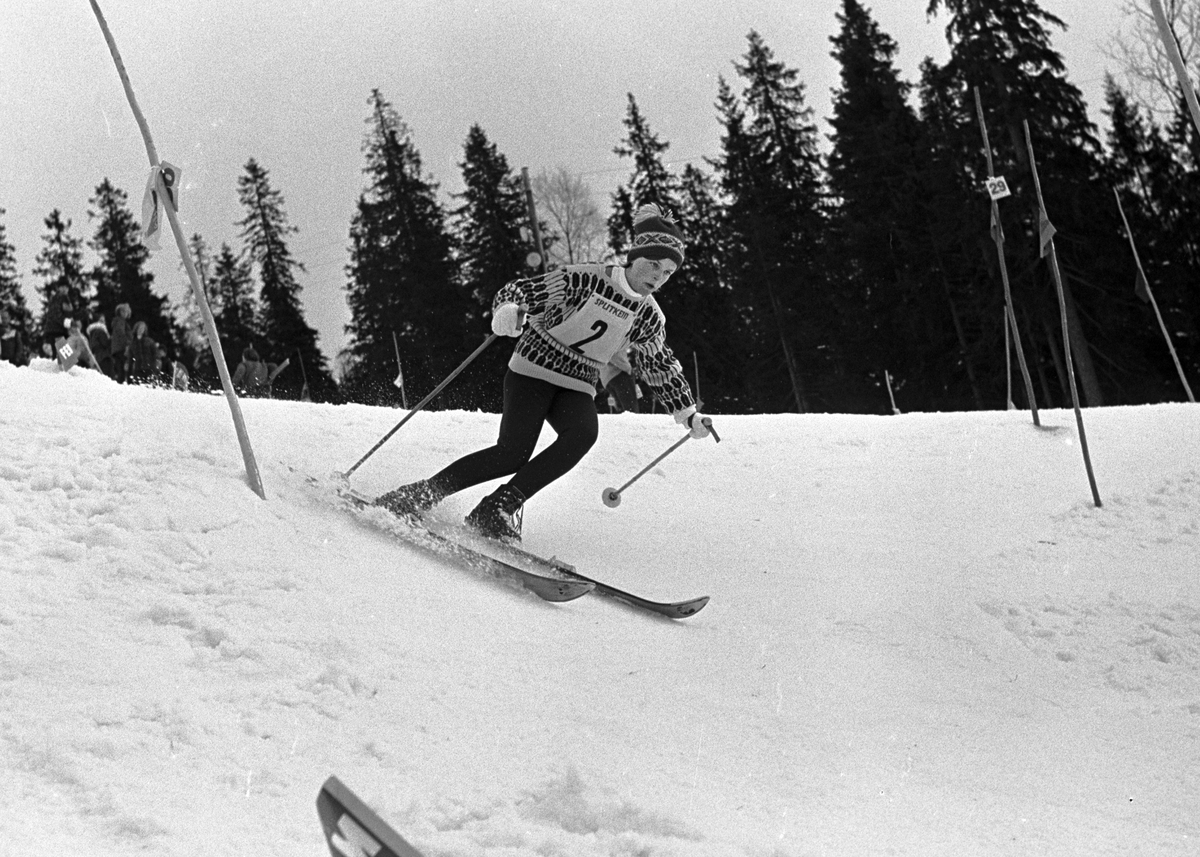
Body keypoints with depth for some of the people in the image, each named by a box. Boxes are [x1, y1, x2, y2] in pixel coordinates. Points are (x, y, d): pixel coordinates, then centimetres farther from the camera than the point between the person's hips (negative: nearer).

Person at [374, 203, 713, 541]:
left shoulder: (649, 318, 3)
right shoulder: (583, 280, -13)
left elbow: (661, 368, 19)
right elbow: (520, 291, -13)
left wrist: (688, 413, 17)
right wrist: (507, 311, -36)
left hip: (577, 388, 5)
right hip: (532, 370, -5)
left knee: (584, 434, -30)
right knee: (513, 454, -24)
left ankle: (500, 507, -26)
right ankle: (417, 496, -11)